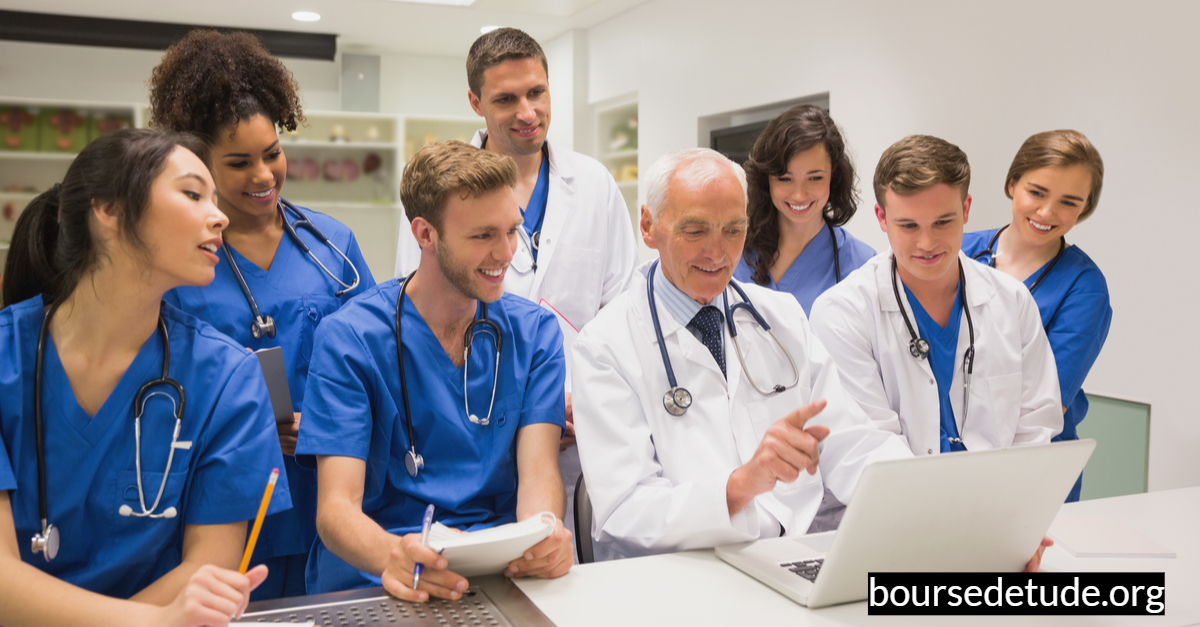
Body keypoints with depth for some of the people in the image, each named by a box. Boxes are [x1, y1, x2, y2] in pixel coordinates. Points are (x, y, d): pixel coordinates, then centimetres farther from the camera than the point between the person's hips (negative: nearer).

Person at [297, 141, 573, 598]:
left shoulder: (534, 332, 6)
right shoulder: (349, 338, -5)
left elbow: (539, 473, -4)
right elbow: (336, 508, -11)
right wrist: (393, 556, -35)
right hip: (372, 579, -2)